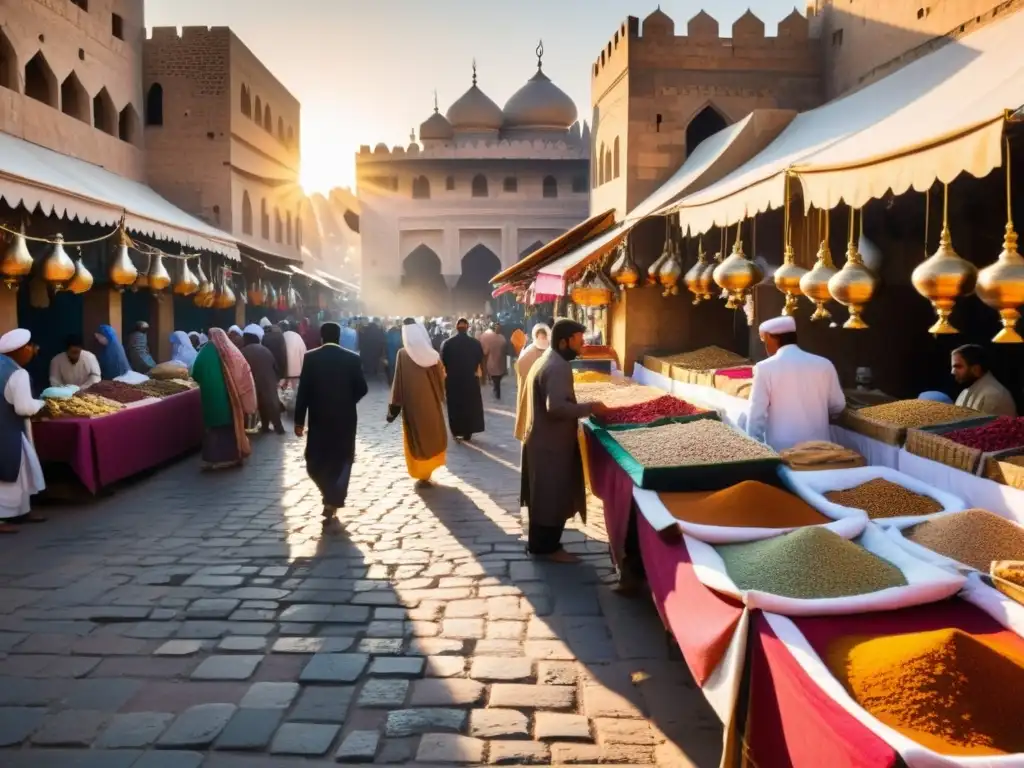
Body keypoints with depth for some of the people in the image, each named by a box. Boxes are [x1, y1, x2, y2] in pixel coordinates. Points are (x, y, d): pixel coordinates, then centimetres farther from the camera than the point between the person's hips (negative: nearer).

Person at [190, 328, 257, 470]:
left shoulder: (206, 352, -1)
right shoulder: (232, 352, 2)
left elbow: (196, 375, 3)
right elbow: (244, 374, 1)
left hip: (212, 396, -2)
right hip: (232, 396, 2)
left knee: (215, 427, 4)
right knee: (233, 425, 12)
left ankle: (215, 459, 2)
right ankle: (233, 455, 17)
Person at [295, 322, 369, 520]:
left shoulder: (310, 357, -5)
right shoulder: (352, 358, -3)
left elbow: (303, 391, -7)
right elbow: (362, 388, -4)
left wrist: (299, 420, -3)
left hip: (319, 418, -1)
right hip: (345, 417, 1)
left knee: (316, 461, 13)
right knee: (341, 460, 11)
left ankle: (331, 496, 4)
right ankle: (333, 500, 6)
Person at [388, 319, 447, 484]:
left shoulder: (403, 354, -13)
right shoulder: (432, 354, -4)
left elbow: (398, 382, -12)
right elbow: (441, 377, 4)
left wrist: (395, 406, -7)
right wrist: (439, 397, 18)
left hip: (412, 403, -3)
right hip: (430, 401, 3)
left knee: (416, 437, 10)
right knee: (431, 433, 18)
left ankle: (421, 472, 14)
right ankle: (427, 470, 22)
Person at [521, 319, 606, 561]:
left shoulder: (545, 360, 13)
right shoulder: (558, 367, -22)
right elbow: (556, 407, -32)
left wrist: (582, 408, 17)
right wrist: (590, 408, -23)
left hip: (541, 439, 11)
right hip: (551, 444, -11)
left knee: (544, 495, 18)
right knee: (554, 497, 1)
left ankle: (538, 543, 28)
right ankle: (548, 547, 12)